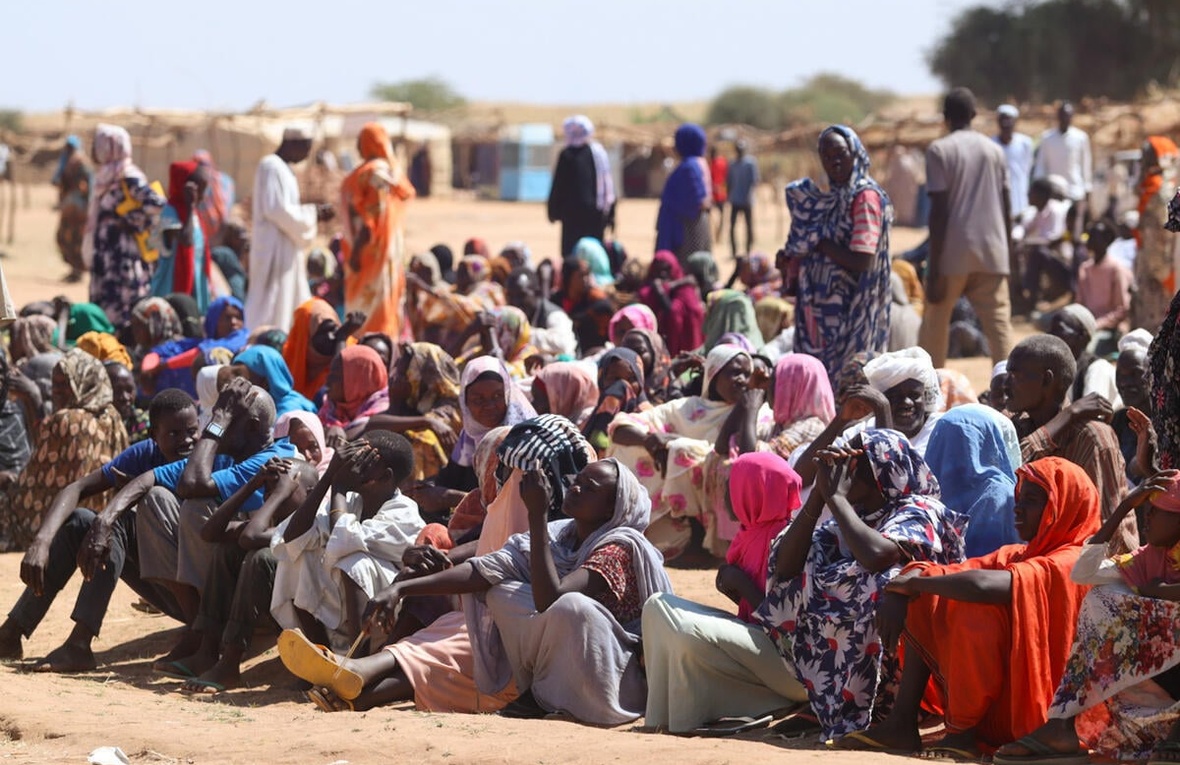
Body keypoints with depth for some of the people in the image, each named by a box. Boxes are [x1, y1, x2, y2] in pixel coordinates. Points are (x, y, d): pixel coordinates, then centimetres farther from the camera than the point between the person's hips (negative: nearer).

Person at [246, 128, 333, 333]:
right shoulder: (273, 168, -15)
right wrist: (313, 214, -11)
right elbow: (278, 210, -21)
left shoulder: (280, 167, 16)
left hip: (283, 248, 10)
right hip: (275, 248, -10)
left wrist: (314, 214, 10)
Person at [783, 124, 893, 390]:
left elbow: (861, 261, -20)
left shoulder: (866, 197, -12)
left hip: (851, 307, -8)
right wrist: (794, 257, -3)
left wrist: (818, 242, -11)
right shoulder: (832, 197, 13)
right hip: (823, 304, 8)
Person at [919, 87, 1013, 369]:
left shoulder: (939, 150, -3)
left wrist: (934, 267, -10)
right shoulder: (994, 151, 11)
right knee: (999, 323, -2)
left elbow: (939, 211, -9)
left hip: (953, 252, -3)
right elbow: (1005, 208, 11)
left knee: (935, 324, 12)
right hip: (992, 252, 3)